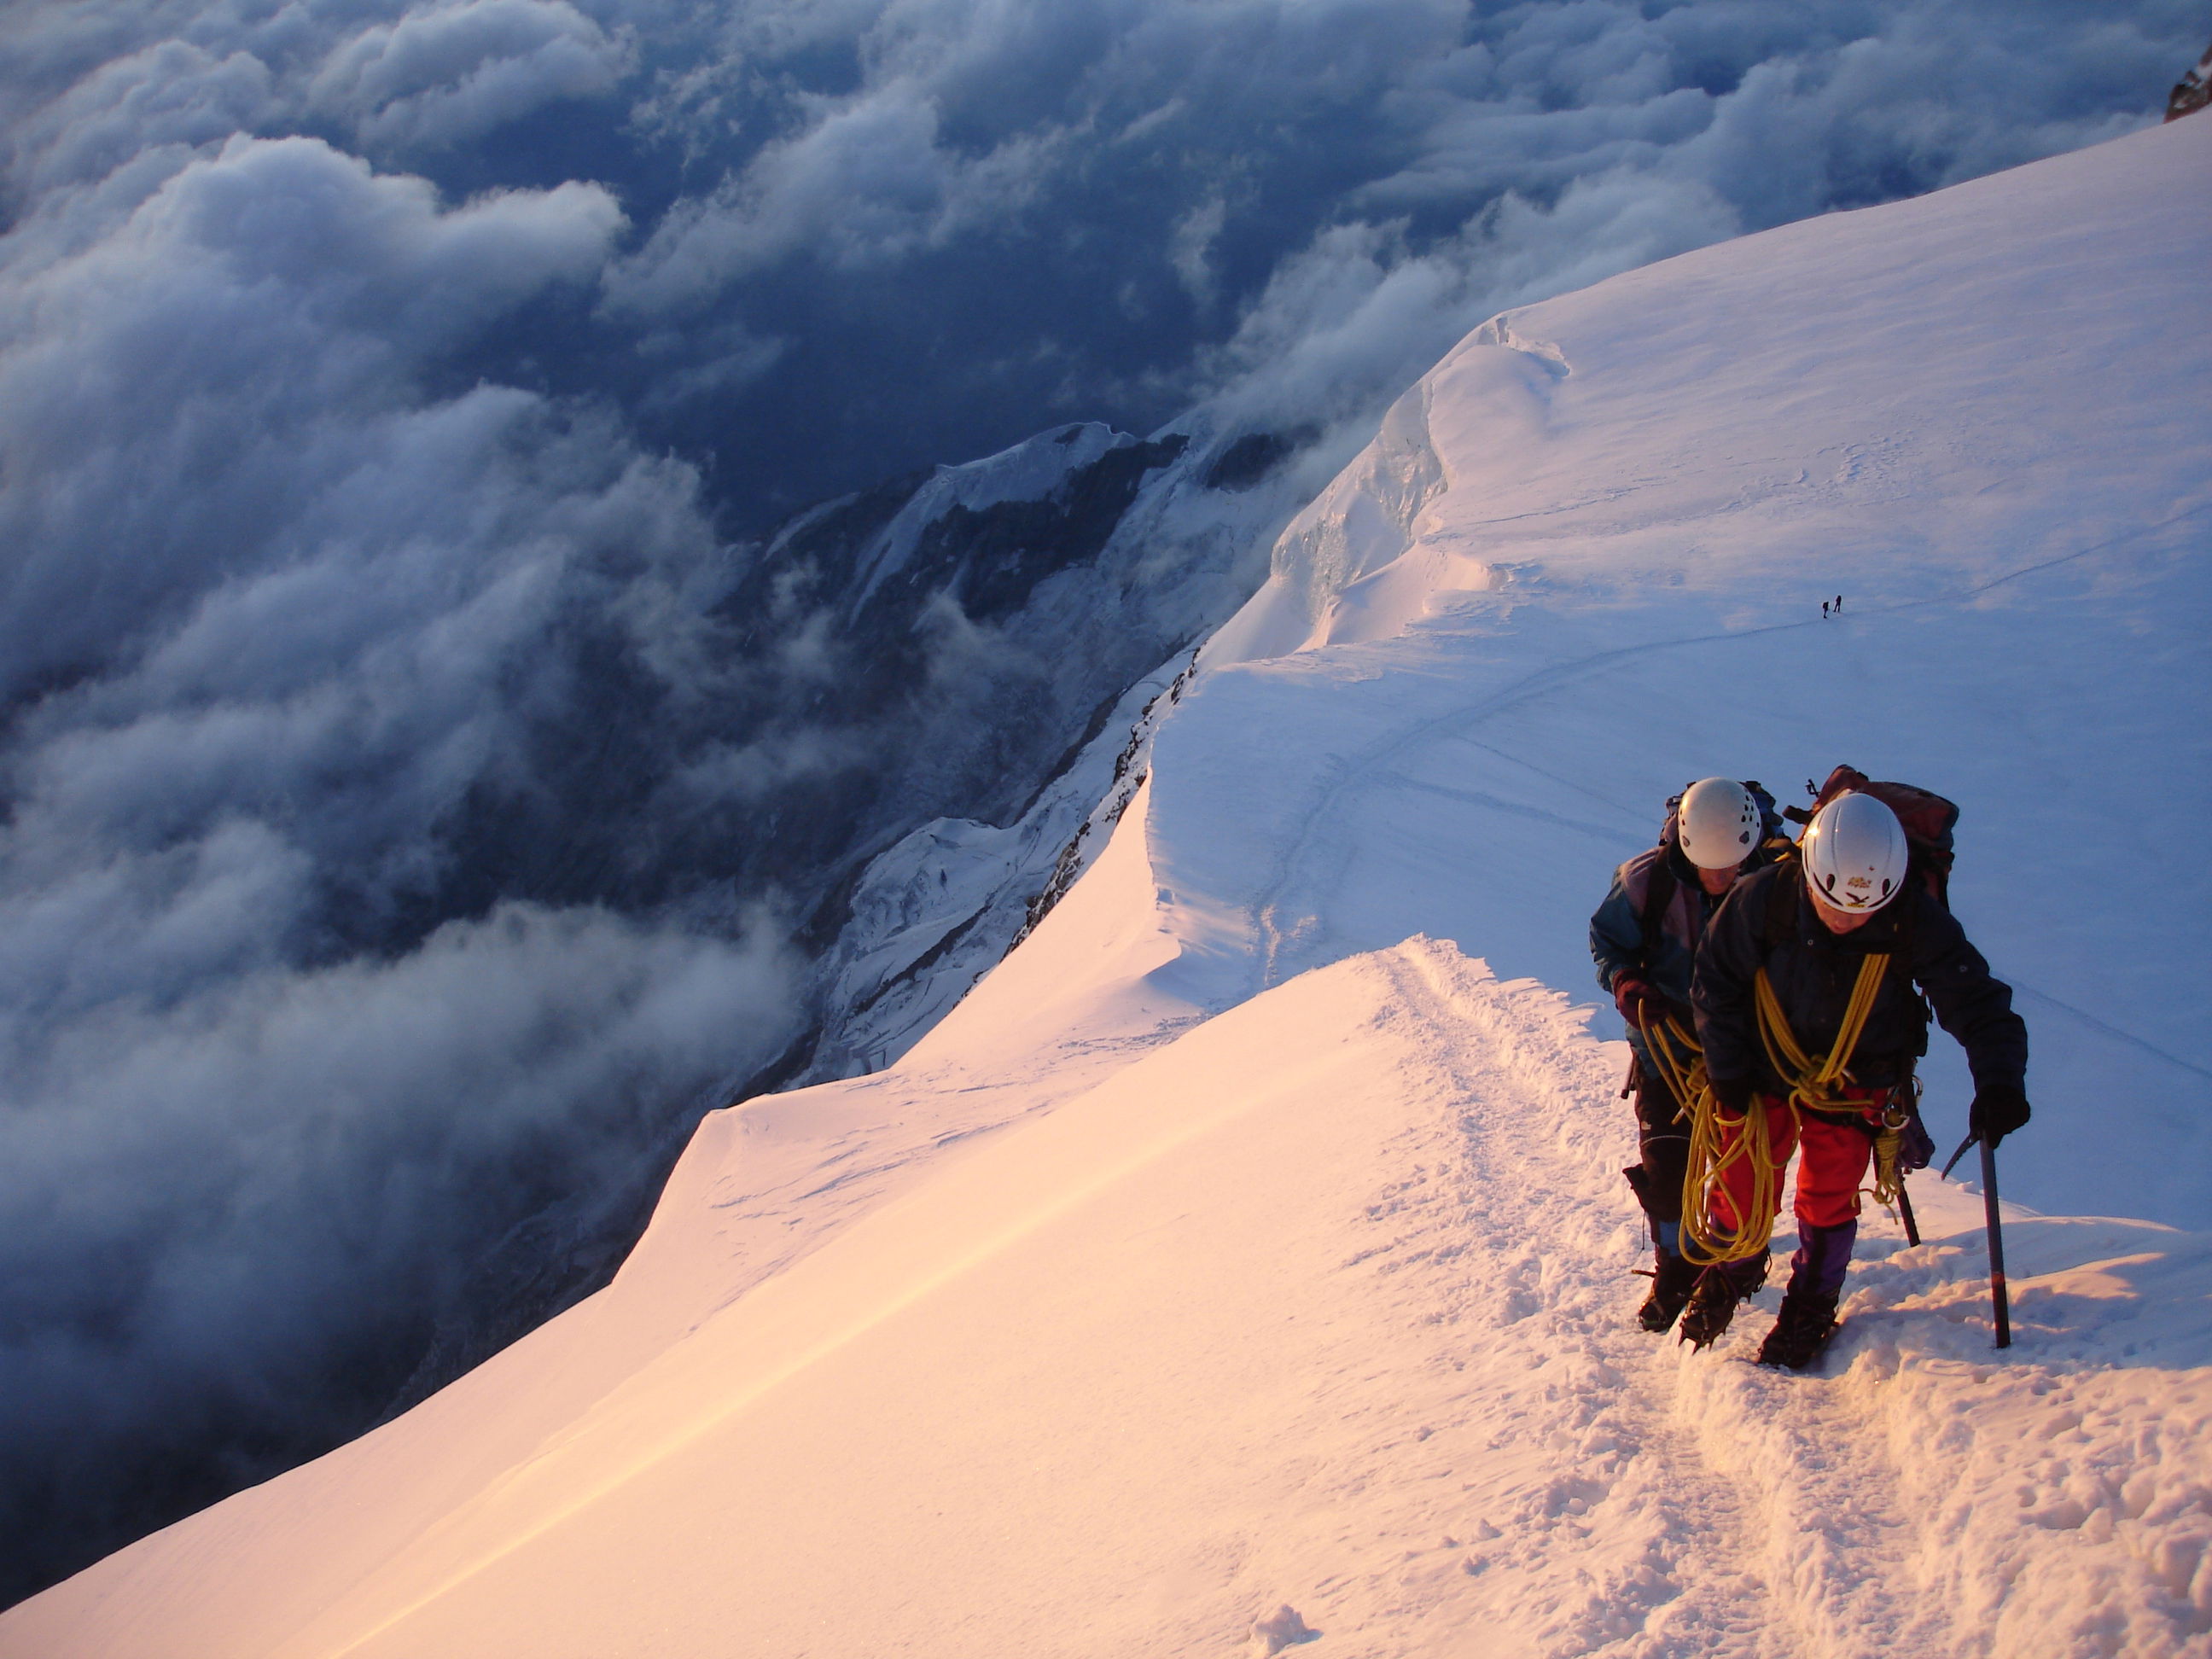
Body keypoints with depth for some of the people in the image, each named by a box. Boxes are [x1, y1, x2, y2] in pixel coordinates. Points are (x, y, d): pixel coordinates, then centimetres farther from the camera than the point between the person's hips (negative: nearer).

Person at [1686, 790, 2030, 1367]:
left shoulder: (1917, 921, -26)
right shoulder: (1762, 901, -26)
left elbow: (1973, 997, -20)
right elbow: (1716, 983, -11)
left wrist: (2000, 1081, -35)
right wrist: (1727, 1074, -10)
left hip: (1854, 1084, 0)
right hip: (1765, 1070, 0)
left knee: (1827, 1200, 2)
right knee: (1741, 1188, 6)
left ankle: (1811, 1306, 28)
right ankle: (1726, 1276, 37)